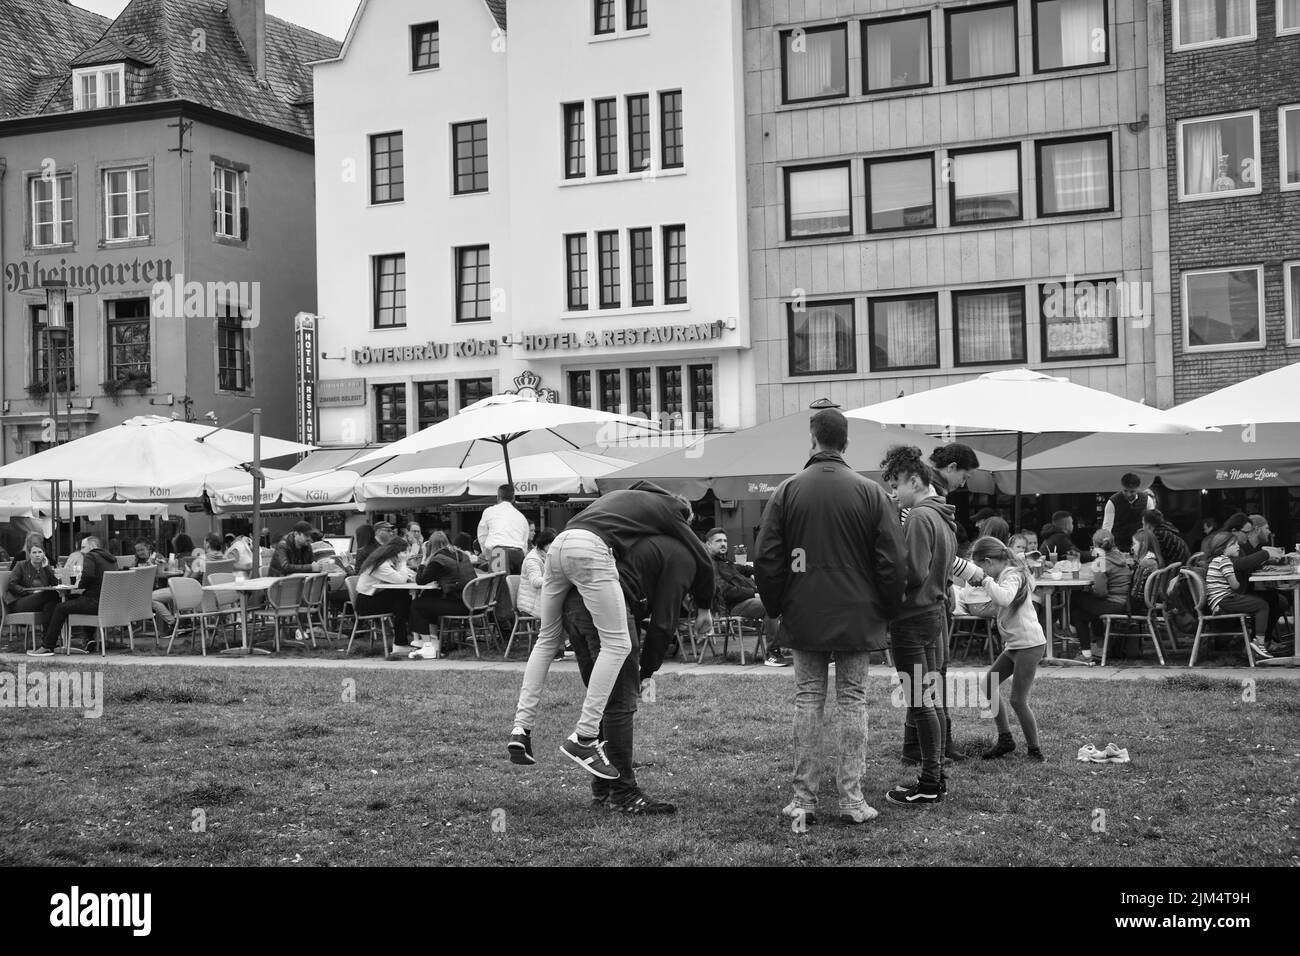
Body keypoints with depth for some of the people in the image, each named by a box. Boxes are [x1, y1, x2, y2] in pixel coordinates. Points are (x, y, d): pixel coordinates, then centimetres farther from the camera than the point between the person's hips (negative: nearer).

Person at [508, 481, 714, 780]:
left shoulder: (625, 496, 38)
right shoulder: (667, 510, 21)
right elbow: (703, 560, 23)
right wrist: (704, 608, 36)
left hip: (559, 543, 7)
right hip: (591, 550, -7)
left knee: (547, 638, 18)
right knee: (617, 644, -4)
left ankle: (521, 728, 9)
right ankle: (584, 738, -13)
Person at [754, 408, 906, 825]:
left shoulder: (787, 491, -2)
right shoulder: (871, 493, -4)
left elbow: (766, 559, -1)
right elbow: (893, 561, -4)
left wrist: (775, 607, 12)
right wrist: (887, 611, 8)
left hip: (804, 619, 1)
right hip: (857, 619, -1)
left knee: (807, 701, 7)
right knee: (853, 702, 5)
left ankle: (804, 799, 7)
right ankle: (852, 799, 6)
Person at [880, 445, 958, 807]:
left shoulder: (919, 517, -16)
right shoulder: (943, 516, 14)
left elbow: (914, 573, -22)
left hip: (913, 619, -10)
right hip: (935, 612, 10)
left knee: (919, 702, -5)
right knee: (928, 699, 15)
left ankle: (929, 785, -1)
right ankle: (935, 777, 20)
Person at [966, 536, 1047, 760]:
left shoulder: (1012, 576, -15)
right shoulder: (1005, 574, 13)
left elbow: (1004, 598, -35)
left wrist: (985, 580, -23)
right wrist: (980, 583, 4)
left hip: (1029, 645, -10)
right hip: (1013, 645, 10)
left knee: (1018, 700, -8)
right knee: (989, 685, 9)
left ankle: (1035, 751, 3)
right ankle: (1005, 740, 17)